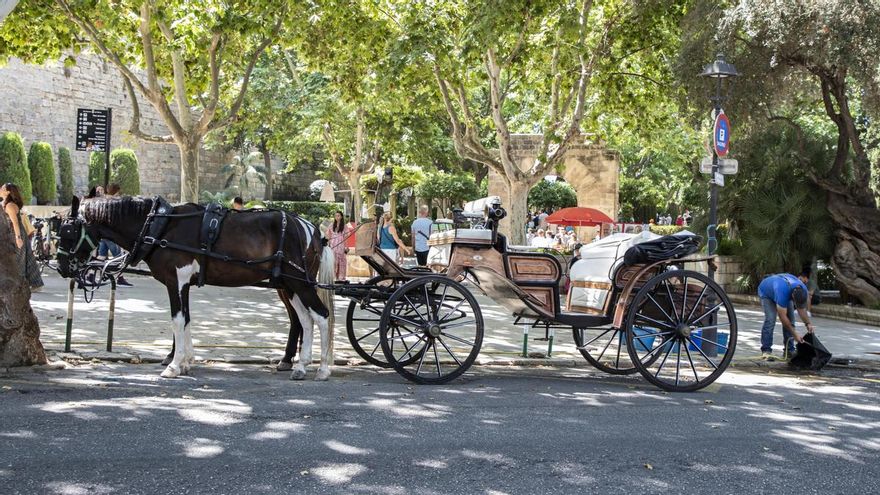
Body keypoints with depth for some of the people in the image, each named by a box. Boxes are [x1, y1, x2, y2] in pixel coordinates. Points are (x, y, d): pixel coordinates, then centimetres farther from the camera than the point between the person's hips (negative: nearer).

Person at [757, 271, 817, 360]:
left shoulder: (803, 291, -26)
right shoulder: (782, 292, -46)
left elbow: (802, 310, -11)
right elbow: (782, 317, -39)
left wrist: (808, 324, -26)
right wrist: (795, 334, -35)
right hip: (766, 292, -6)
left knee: (790, 320, -6)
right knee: (770, 319, -23)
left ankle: (789, 350, 1)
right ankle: (766, 351, -19)